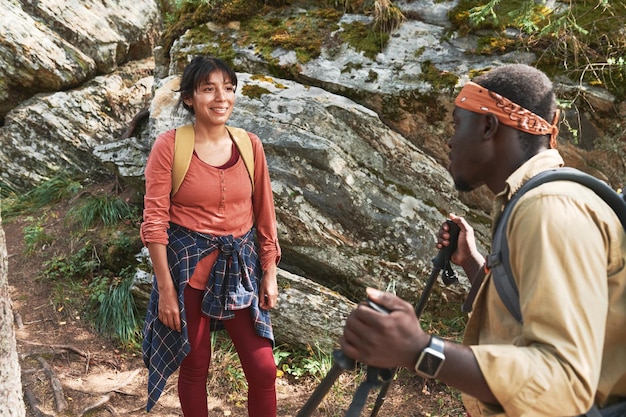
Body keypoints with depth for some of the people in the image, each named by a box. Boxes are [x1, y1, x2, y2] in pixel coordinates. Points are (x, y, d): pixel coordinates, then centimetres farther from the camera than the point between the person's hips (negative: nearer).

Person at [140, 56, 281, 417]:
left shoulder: (250, 145, 0)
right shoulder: (169, 146, -10)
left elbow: (265, 215, 5)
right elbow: (154, 222, -10)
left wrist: (270, 274, 5)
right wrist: (165, 289, -11)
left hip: (240, 265, 3)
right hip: (188, 264, -2)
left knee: (263, 368, 3)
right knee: (195, 366, 12)